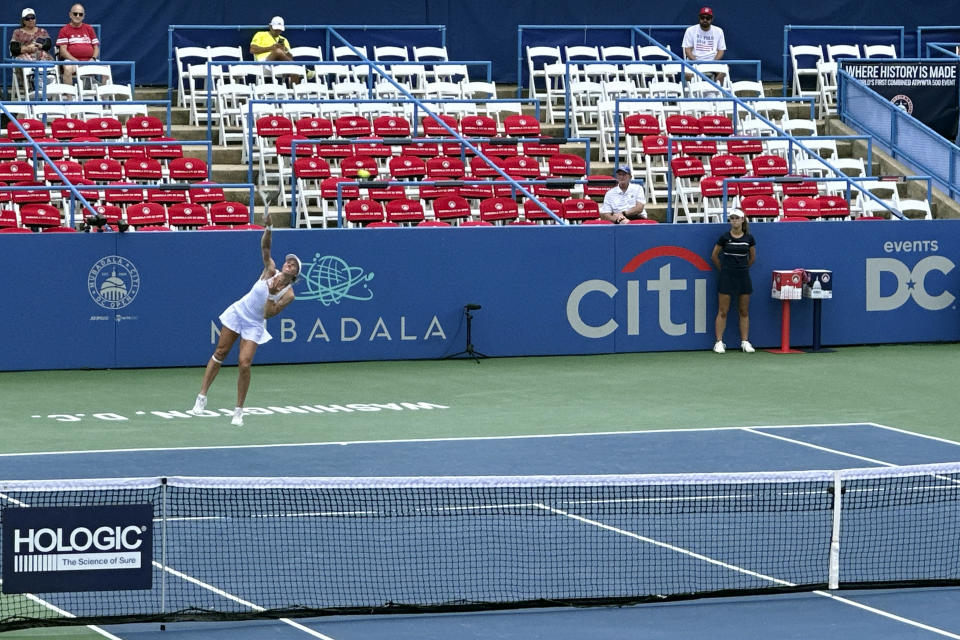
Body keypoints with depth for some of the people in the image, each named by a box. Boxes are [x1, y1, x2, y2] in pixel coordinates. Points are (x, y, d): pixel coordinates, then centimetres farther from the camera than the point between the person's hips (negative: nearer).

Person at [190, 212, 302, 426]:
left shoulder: (288, 294, -13)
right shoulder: (271, 271, -8)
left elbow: (268, 314, -17)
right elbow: (265, 248, -20)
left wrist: (271, 294, -28)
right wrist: (269, 229, -37)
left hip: (254, 326, -2)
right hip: (238, 312, 2)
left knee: (244, 364, -15)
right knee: (220, 354, 3)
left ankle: (239, 411, -2)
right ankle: (202, 396, 14)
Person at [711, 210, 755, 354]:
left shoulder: (749, 238, 1)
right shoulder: (725, 237, -5)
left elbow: (752, 257, 15)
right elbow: (714, 256, 5)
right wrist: (723, 269, 9)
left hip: (743, 277, 2)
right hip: (727, 277, -2)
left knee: (744, 312, 6)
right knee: (723, 311, -2)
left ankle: (745, 342, 12)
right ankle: (719, 342, 1)